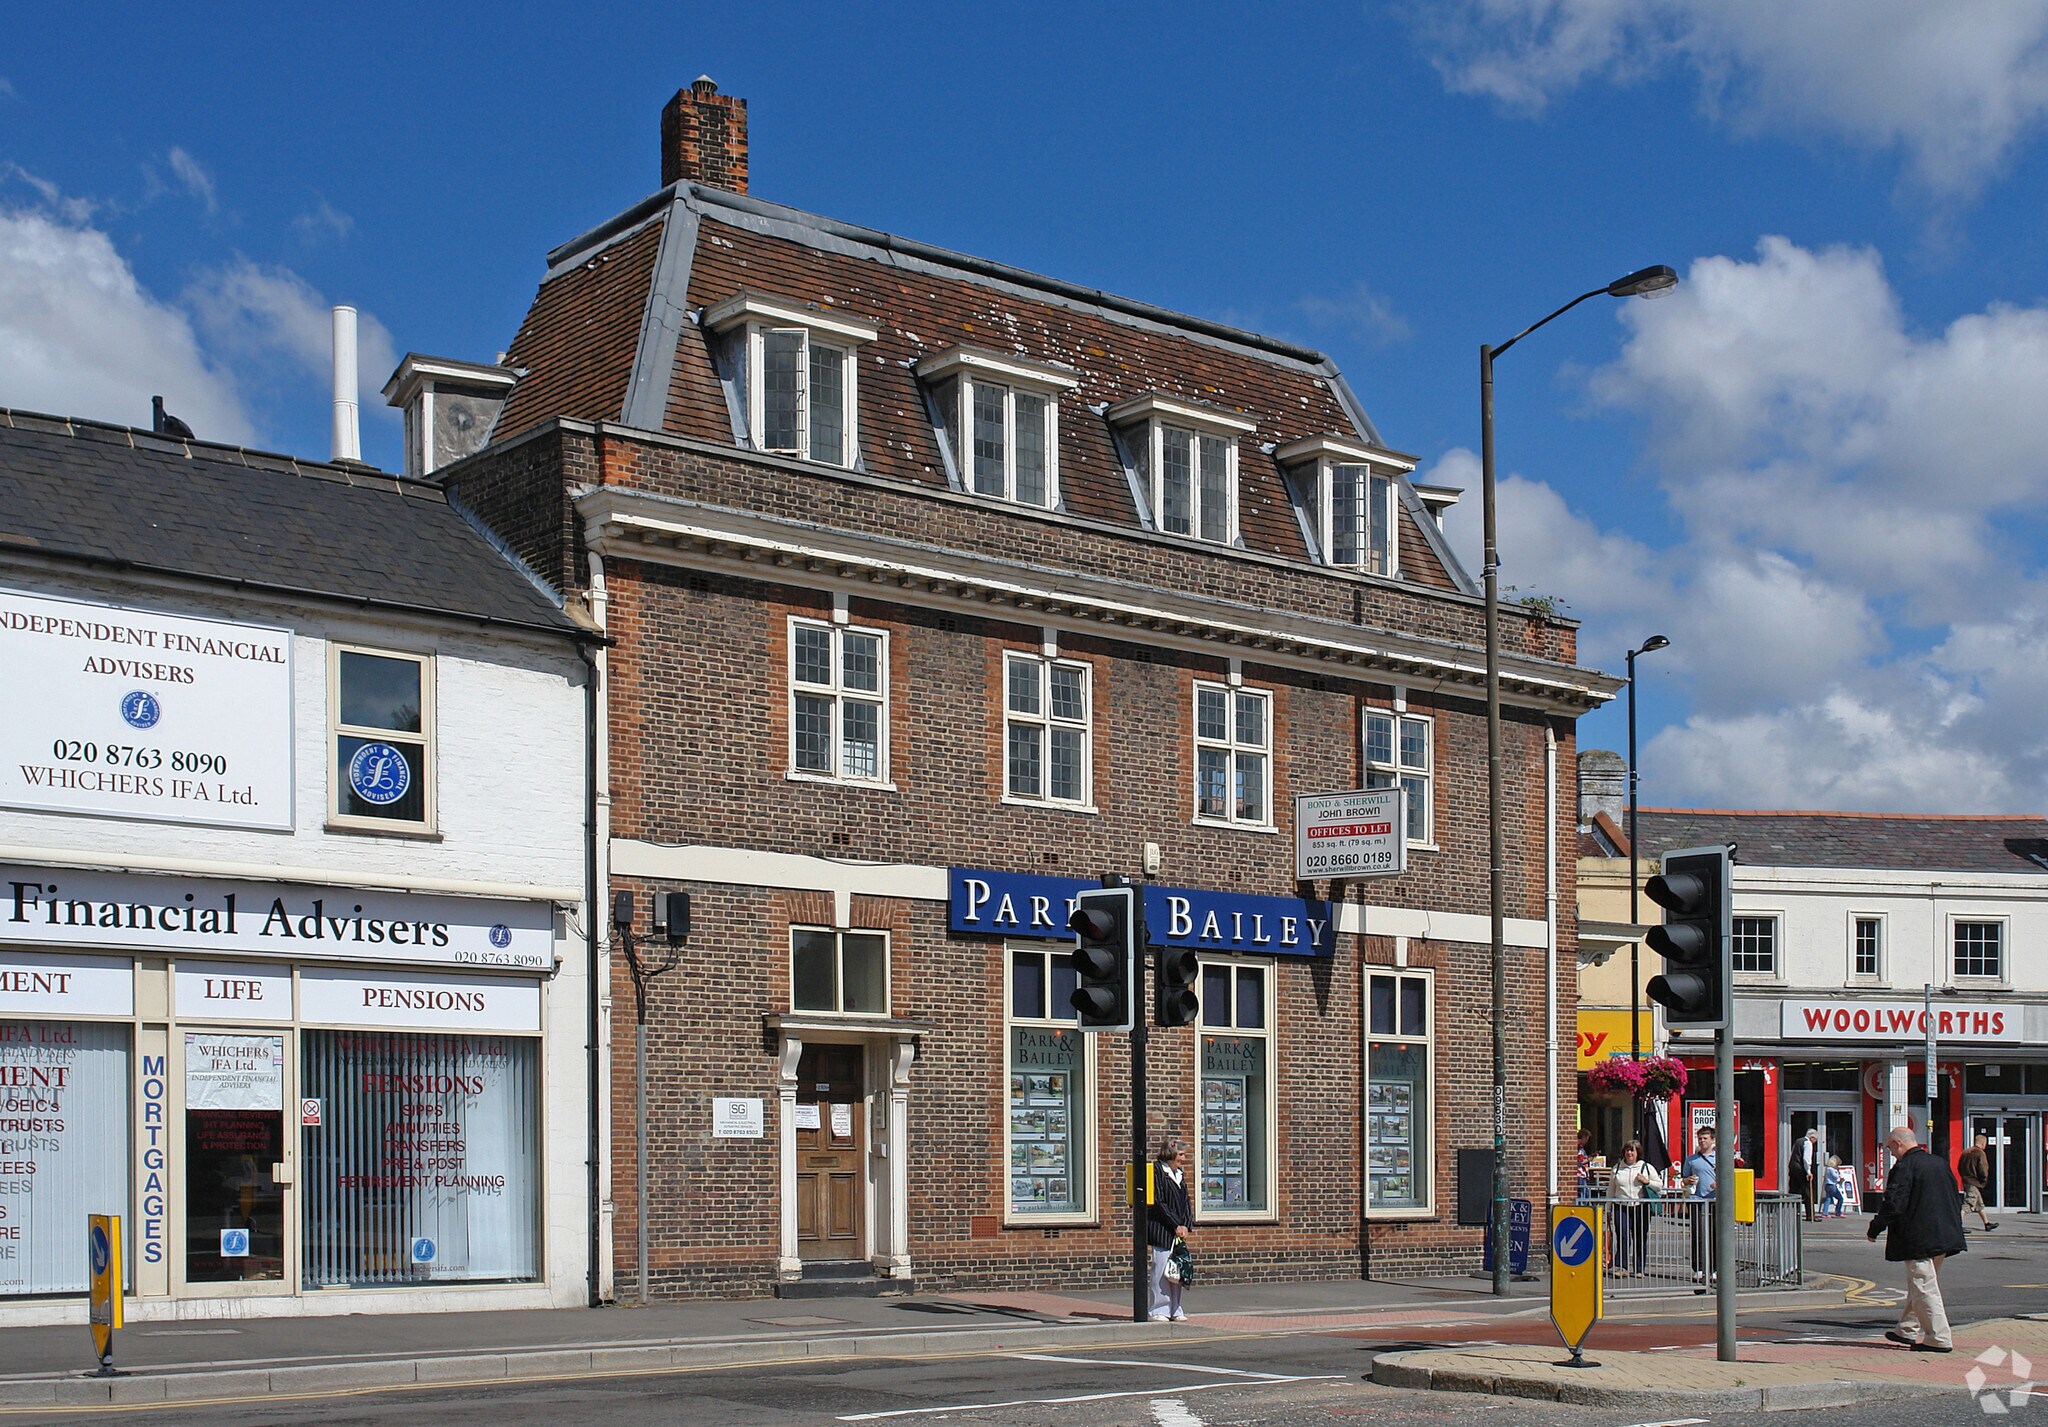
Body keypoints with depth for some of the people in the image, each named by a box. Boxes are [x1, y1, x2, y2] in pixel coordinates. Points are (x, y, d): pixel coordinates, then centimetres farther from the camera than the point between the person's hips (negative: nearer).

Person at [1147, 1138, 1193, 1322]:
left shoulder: (1179, 1174, 17)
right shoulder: (1157, 1171, -8)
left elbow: (1185, 1202, 17)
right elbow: (1159, 1203, -12)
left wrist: (1185, 1225, 2)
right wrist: (1176, 1225, -11)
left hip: (1178, 1230, 8)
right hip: (1161, 1230, -8)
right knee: (1161, 1269, -6)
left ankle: (1175, 1310, 14)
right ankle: (1159, 1311, -1)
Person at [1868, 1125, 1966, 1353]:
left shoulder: (1904, 1167, -14)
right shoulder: (1940, 1164, 11)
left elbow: (1893, 1204, -19)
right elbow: (1957, 1198, 17)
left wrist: (1874, 1229, -7)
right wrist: (1952, 1227, 26)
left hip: (1918, 1240, -9)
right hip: (1943, 1238, 9)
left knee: (1924, 1288, -4)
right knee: (1919, 1286, 19)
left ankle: (1939, 1339, -5)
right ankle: (1908, 1330, 28)